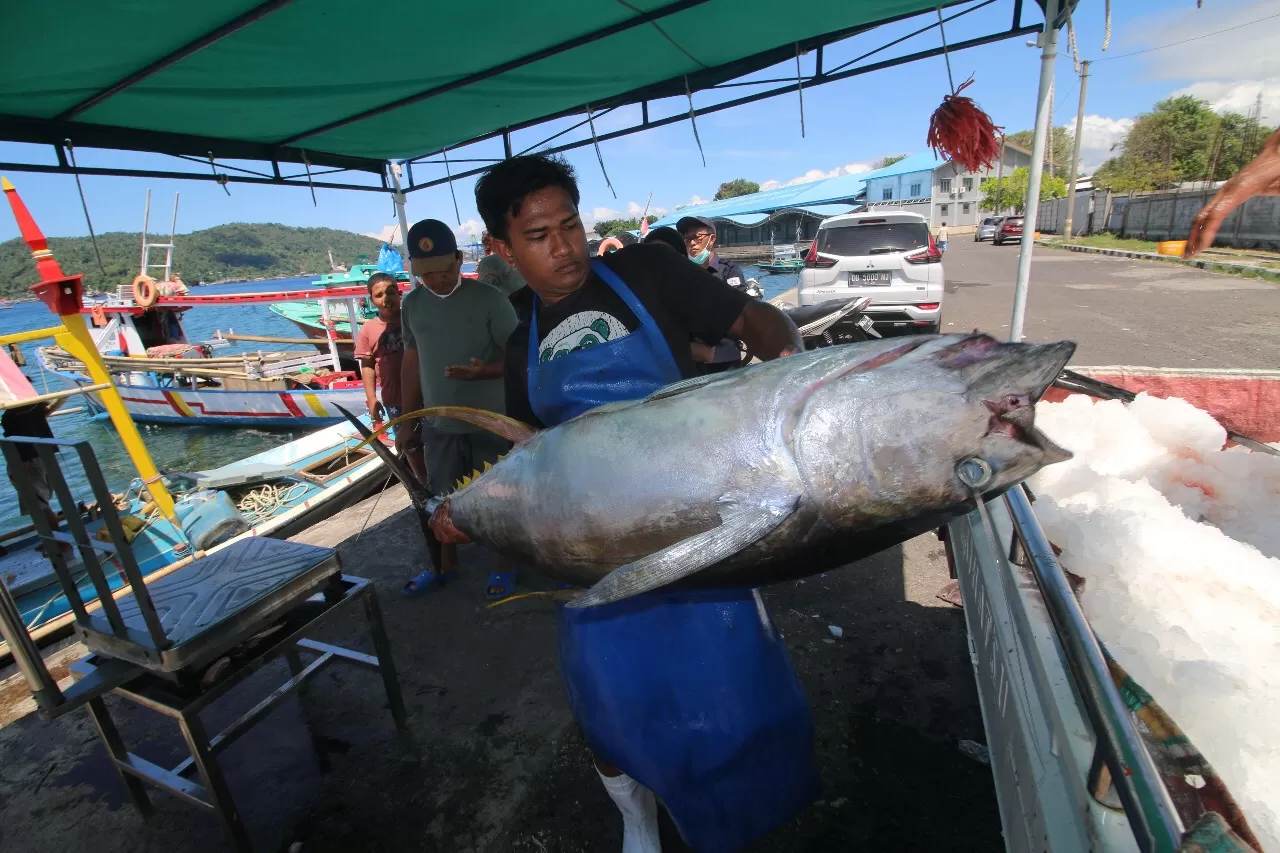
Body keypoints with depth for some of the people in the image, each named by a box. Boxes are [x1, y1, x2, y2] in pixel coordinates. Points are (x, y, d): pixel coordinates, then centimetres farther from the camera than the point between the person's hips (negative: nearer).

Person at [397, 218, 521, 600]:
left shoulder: (490, 300, -11)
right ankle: (446, 564, 37)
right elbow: (412, 363, 10)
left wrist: (482, 371, -30)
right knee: (443, 498, 16)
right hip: (438, 424, 5)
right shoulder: (412, 304, 4)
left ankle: (505, 565, 28)